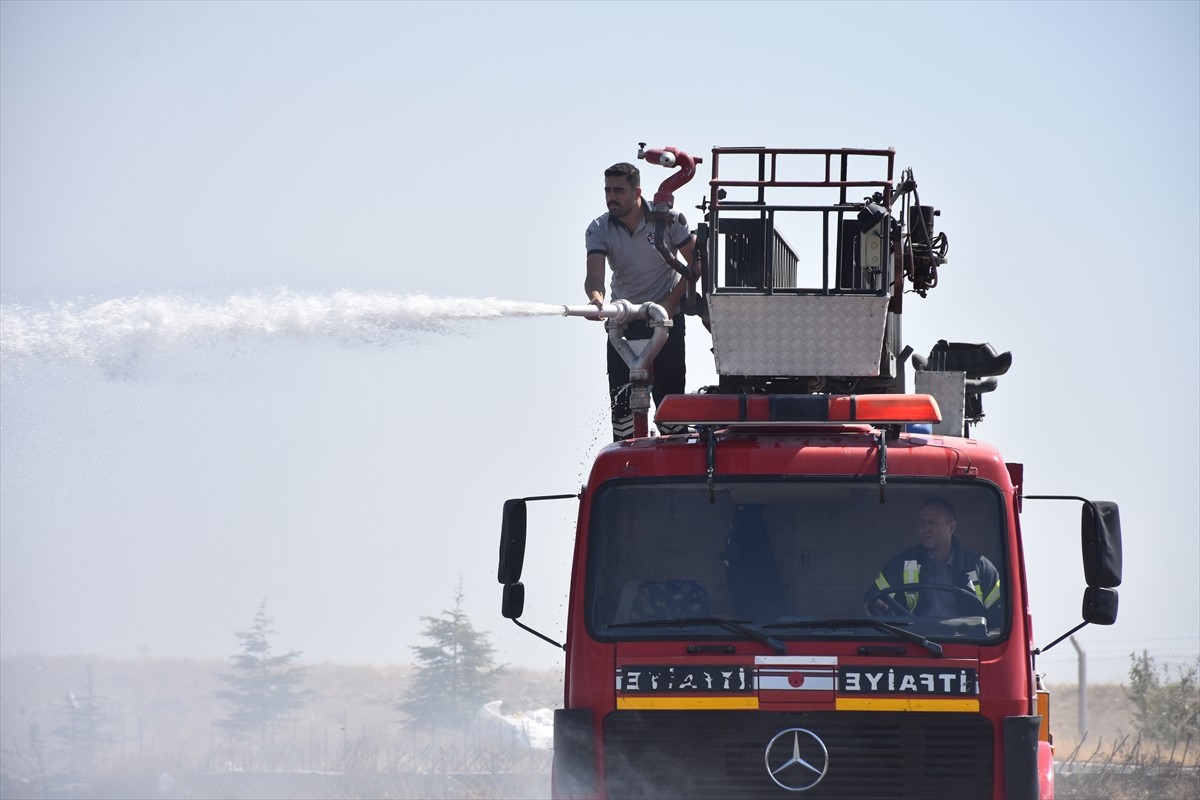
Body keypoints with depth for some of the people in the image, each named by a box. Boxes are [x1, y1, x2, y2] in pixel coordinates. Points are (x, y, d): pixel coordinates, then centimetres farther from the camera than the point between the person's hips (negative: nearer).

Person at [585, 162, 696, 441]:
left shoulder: (667, 220, -11)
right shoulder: (599, 229, -8)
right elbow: (594, 274, -22)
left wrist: (672, 300, -13)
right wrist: (596, 298, -45)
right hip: (623, 321, 2)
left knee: (669, 394, -3)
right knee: (621, 396, -3)